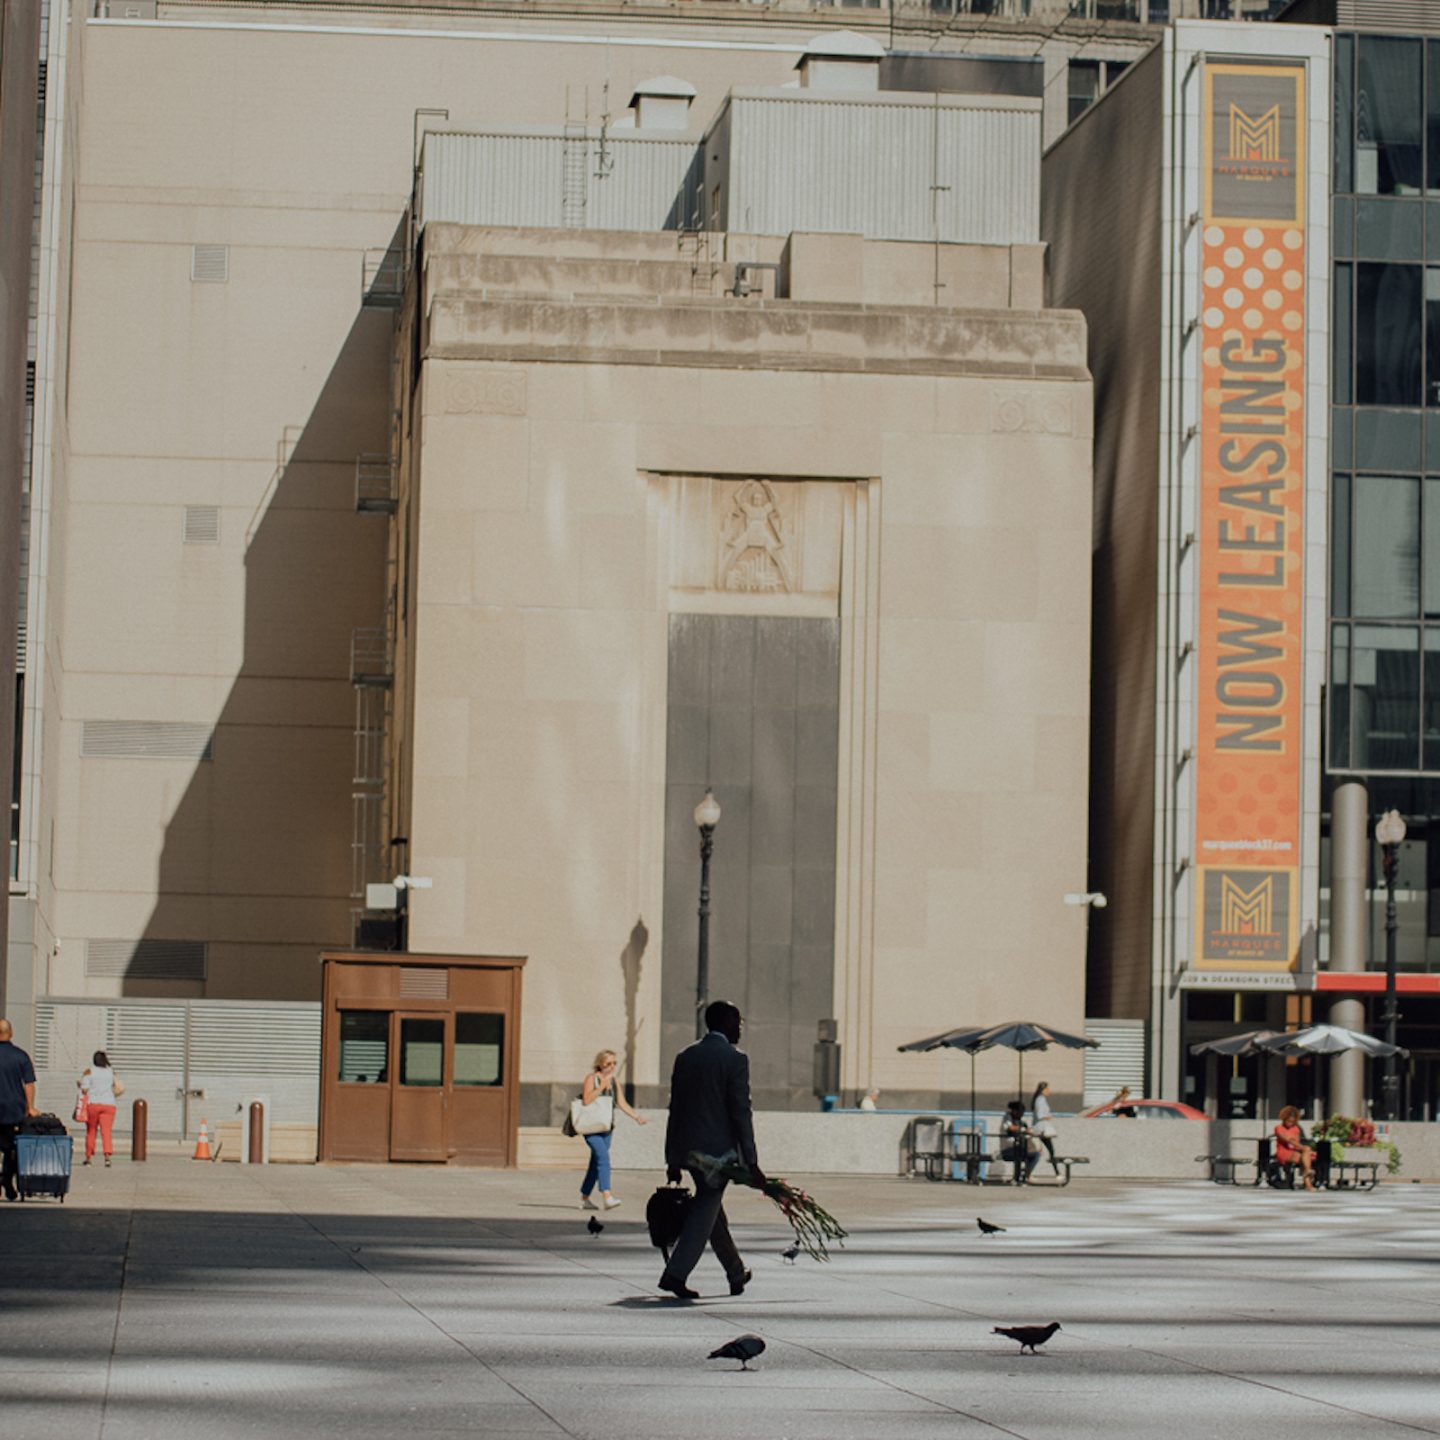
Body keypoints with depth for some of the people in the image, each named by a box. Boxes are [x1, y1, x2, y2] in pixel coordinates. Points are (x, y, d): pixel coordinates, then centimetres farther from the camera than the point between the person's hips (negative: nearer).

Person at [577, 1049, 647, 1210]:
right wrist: (602, 1085, -22)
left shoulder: (614, 1081, 14)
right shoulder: (591, 1078, -6)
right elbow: (587, 1099, -19)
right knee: (603, 1156, -22)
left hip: (606, 1128, 7)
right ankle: (606, 1197, -31)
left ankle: (584, 1198, 20)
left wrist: (636, 1116, 0)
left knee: (596, 1163, 10)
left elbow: (622, 1103, 12)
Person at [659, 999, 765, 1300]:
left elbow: (675, 1109, 11)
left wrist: (672, 1160, 15)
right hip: (719, 1150, -7)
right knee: (704, 1213, -3)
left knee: (712, 1209, 18)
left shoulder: (685, 1057, 9)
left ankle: (736, 1274, 31)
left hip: (687, 1148, 7)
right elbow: (741, 1113, -12)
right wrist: (751, 1163, -10)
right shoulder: (735, 1059, -9)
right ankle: (675, 1273, -12)